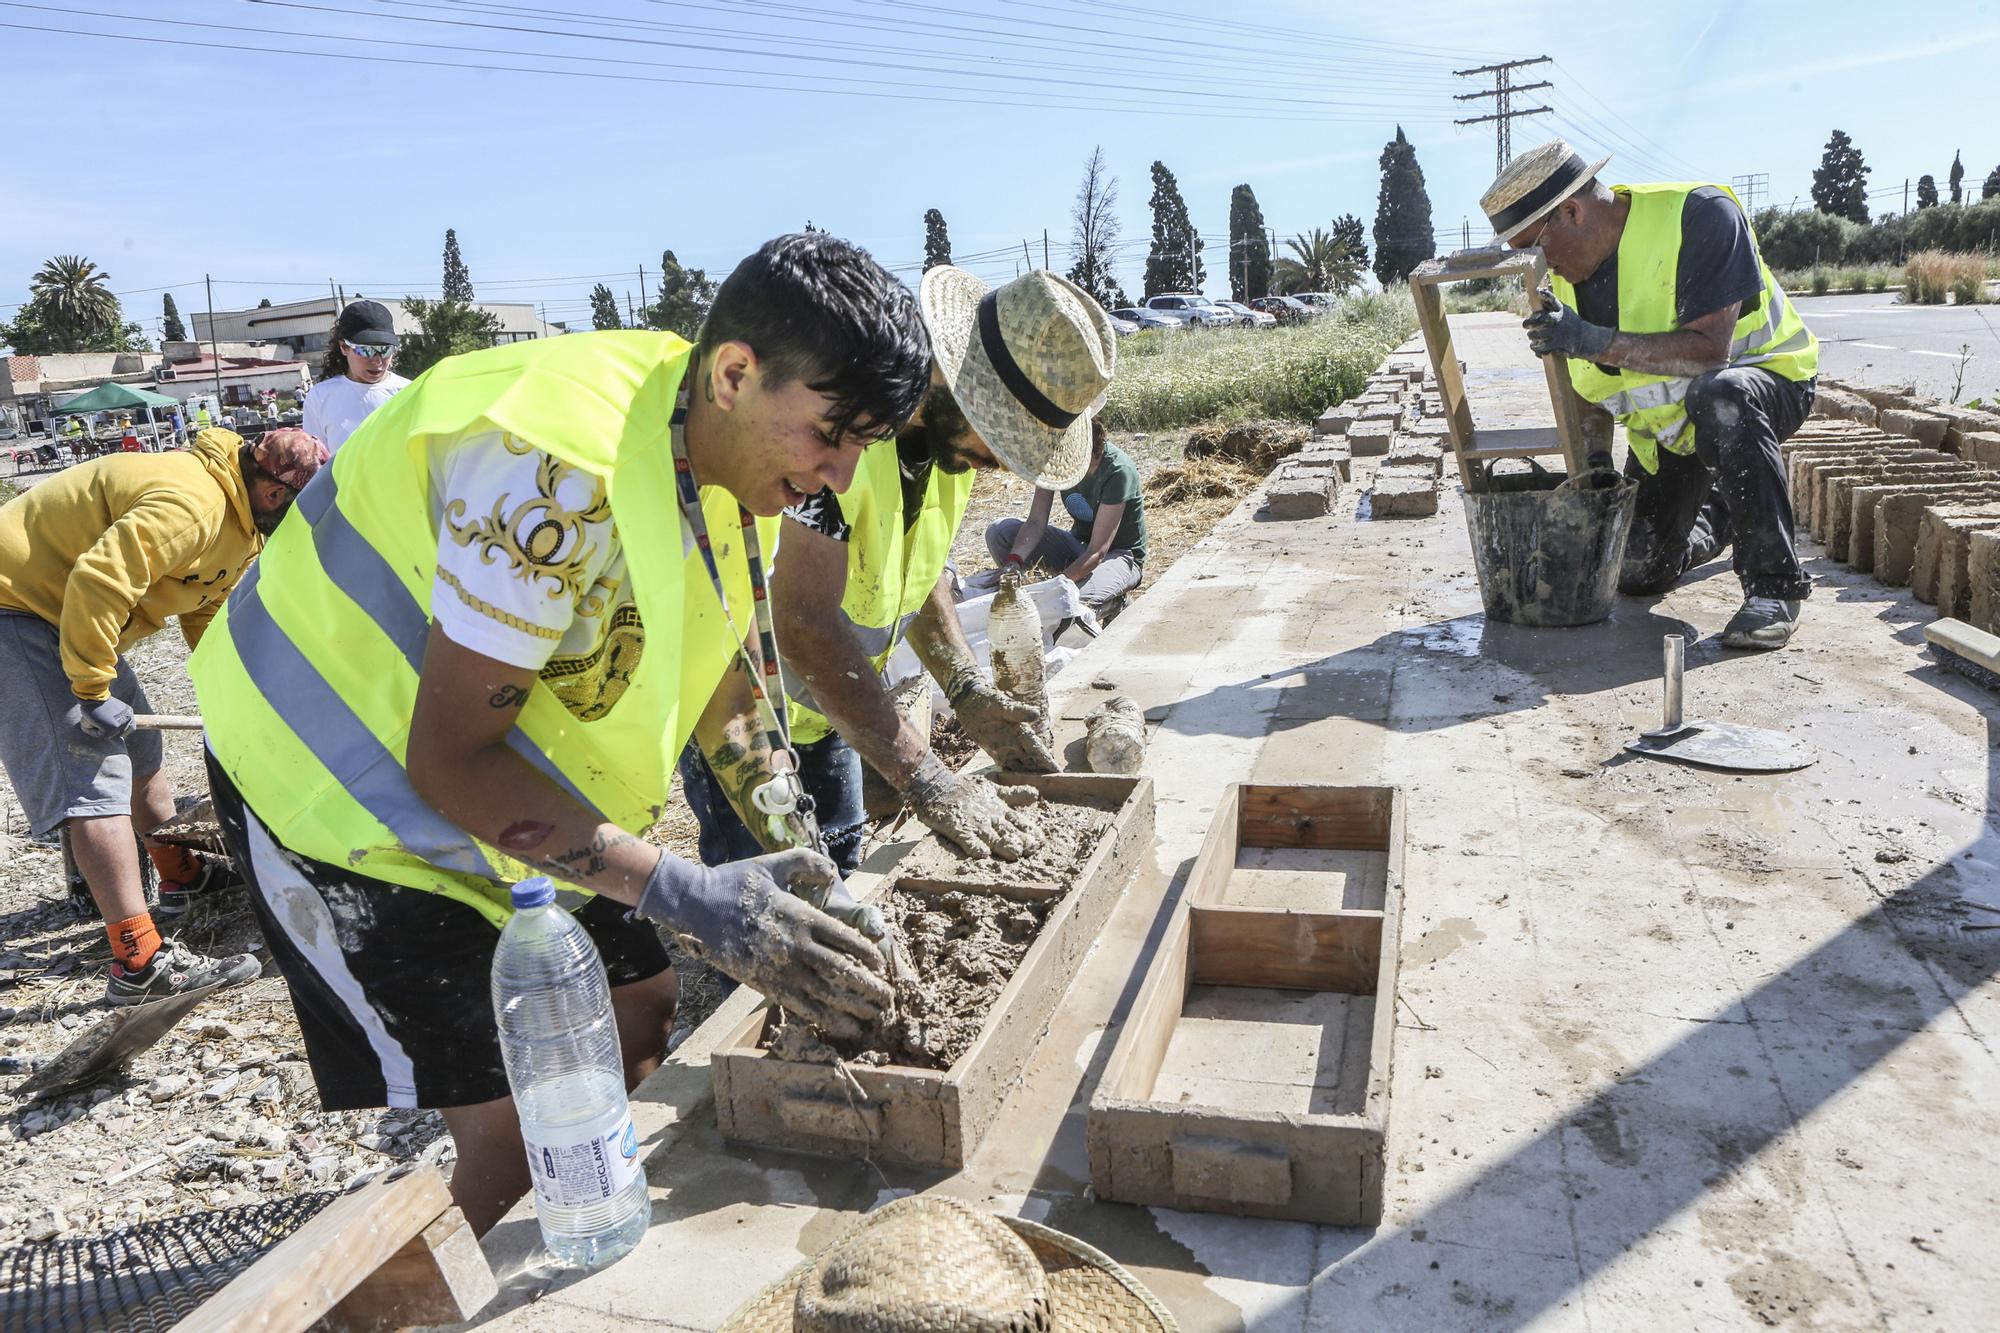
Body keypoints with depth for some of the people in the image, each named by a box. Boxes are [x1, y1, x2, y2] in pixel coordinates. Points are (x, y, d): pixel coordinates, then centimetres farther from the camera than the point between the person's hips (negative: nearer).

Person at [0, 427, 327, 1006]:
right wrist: (91, 692, -29)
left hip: (70, 612, 11)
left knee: (139, 747, 21)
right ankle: (139, 964, -20)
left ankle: (182, 878, 41)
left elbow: (207, 613, 17)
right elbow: (98, 581, -36)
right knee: (95, 778, -17)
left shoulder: (239, 517, 7)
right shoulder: (193, 504, -28)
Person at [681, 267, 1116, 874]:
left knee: (836, 870, 18)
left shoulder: (947, 428, -6)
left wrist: (968, 689, -6)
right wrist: (926, 779, -36)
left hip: (821, 698, 8)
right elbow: (804, 620, -37)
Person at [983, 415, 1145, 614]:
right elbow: (1036, 522, -13)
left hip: (1121, 554, -6)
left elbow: (1098, 552, -32)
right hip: (1079, 545, 6)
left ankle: (1115, 603, -4)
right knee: (998, 531, -14)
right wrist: (1013, 563, -32)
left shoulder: (1118, 470, -30)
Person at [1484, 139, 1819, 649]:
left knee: (1718, 396, -42)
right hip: (1666, 424, 6)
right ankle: (1714, 513, 38)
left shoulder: (1698, 215, -27)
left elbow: (1709, 349, -36)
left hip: (1766, 377, -6)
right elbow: (1590, 396, 0)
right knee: (1638, 572, 2)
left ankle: (1775, 586, -29)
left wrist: (1598, 342, -43)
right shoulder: (1566, 279, -7)